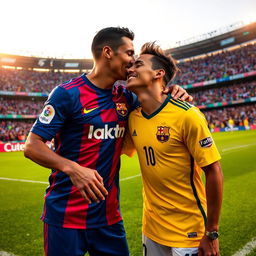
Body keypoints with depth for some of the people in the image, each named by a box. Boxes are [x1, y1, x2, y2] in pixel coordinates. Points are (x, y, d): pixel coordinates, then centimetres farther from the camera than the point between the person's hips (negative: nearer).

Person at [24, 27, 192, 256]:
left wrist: (172, 95, -2)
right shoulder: (68, 93, -12)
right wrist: (72, 168, -30)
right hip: (66, 215, -5)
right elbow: (32, 146, -12)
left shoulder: (125, 97, 5)